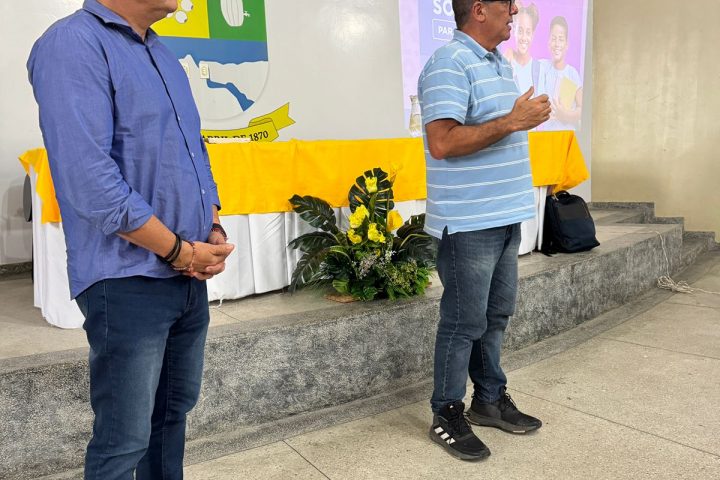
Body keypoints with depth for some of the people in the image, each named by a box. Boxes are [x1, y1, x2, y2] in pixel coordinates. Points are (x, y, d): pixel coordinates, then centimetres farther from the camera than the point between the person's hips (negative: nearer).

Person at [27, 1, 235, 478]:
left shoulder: (167, 59, 13)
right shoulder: (74, 44, -12)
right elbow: (89, 180, -22)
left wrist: (214, 233, 1)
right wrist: (180, 251, -14)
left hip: (190, 276, 8)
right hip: (128, 282, -8)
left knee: (174, 412, 19)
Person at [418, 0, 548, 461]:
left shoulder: (501, 63, 16)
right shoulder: (449, 64, -15)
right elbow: (442, 143, -25)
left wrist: (529, 116, 8)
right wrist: (512, 122, -21)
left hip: (505, 216, 9)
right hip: (469, 222, -9)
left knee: (496, 315, 17)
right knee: (464, 324, 1)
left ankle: (490, 398, 34)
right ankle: (447, 416, 18)